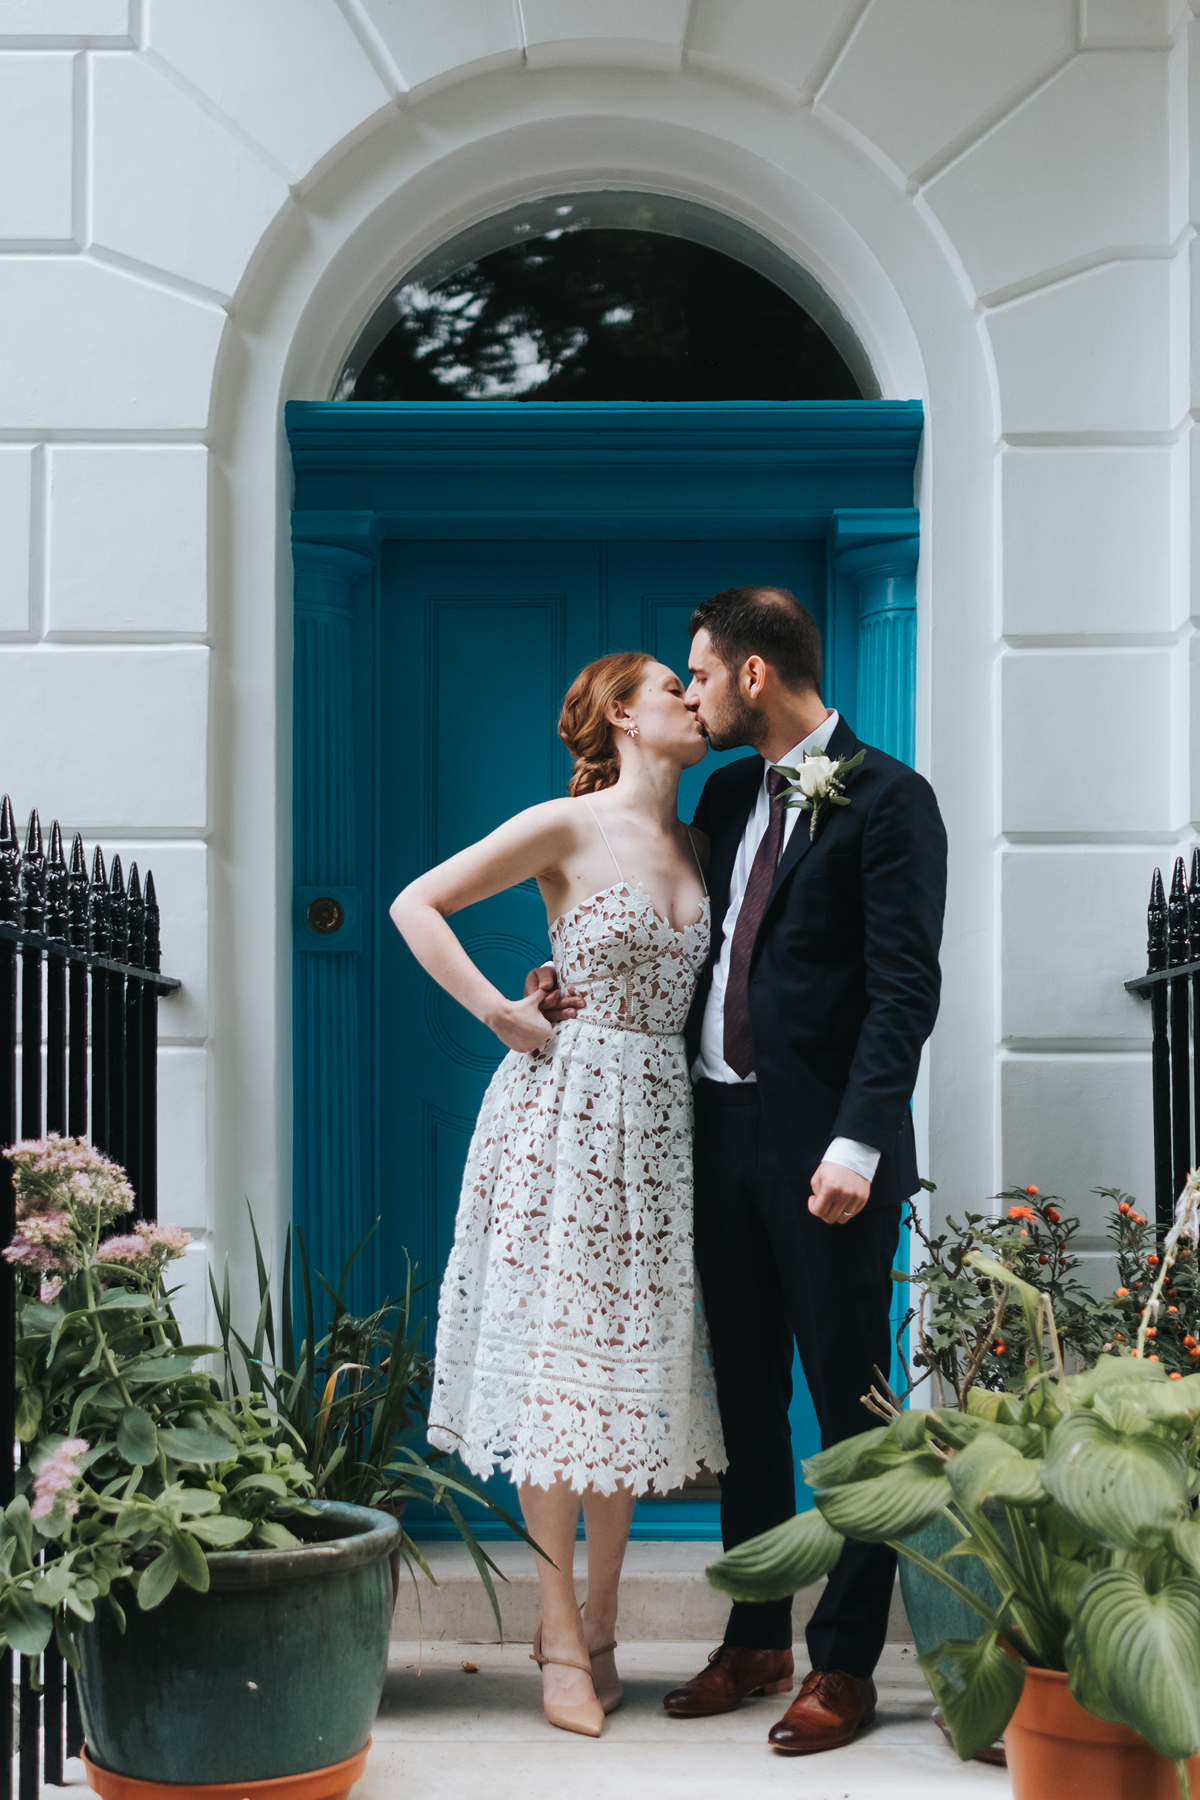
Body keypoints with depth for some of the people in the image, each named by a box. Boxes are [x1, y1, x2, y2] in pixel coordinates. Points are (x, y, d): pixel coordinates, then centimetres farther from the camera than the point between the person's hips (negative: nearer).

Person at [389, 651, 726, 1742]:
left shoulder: (695, 846, 13)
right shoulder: (568, 828, -5)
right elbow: (417, 905, -3)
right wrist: (500, 1013, -8)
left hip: (661, 1120, 6)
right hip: (567, 1108, -6)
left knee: (633, 1365, 7)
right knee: (556, 1361, -4)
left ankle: (599, 1628, 16)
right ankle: (562, 1638, 3)